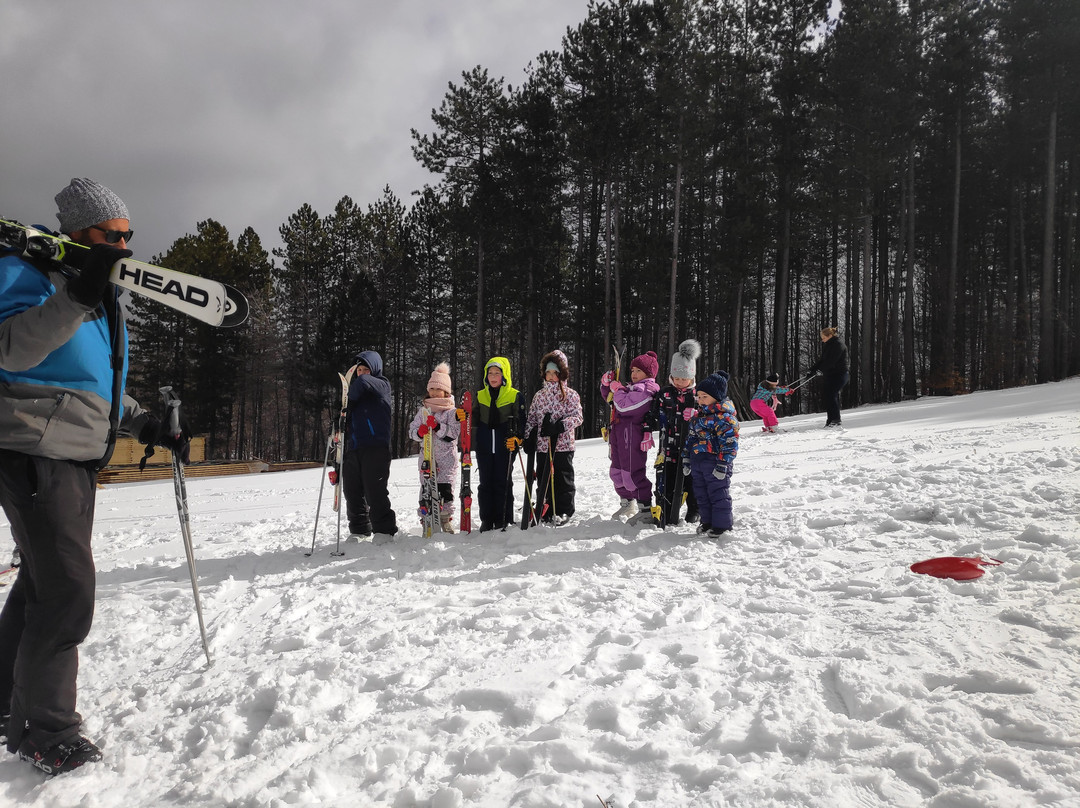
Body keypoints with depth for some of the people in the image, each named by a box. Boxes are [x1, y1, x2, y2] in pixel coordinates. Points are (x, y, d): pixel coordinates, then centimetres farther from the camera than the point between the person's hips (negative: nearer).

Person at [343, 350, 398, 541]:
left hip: (375, 447, -7)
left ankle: (384, 529, 1)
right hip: (353, 448, 7)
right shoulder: (354, 387, 24)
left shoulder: (382, 385, 2)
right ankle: (359, 529, 19)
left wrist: (350, 403, -11)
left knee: (374, 491, -10)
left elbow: (363, 382, -20)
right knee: (352, 491, 7)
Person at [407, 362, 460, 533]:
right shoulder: (423, 410, 14)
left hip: (447, 456, -3)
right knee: (426, 487, -1)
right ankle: (426, 519, 7)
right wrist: (419, 431, -12)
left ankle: (445, 519, 8)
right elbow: (412, 430, 10)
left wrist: (438, 427, -22)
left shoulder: (452, 411, 2)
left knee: (445, 487, -5)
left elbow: (454, 432, -9)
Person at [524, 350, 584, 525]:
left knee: (563, 480, 3)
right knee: (543, 479, 7)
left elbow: (578, 417, -8)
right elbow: (531, 418, 15)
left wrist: (560, 425, -22)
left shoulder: (570, 394, 0)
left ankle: (564, 512, 16)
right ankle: (544, 511, 18)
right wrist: (529, 437, 3)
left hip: (563, 445, -4)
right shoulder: (539, 395, 12)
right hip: (542, 445, 4)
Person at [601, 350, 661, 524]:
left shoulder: (648, 389, -9)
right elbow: (609, 396, 30)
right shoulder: (631, 387, 21)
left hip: (633, 435, -10)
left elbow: (624, 405, -20)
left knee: (632, 473, -11)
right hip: (618, 434, 10)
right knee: (616, 471, 15)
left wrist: (617, 389, -4)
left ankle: (646, 510, -2)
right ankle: (628, 505, 31)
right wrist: (606, 383, 10)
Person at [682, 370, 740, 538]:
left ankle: (722, 524, 13)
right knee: (701, 493, 16)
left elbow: (730, 442, -18)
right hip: (697, 461, 9)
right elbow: (690, 437, 18)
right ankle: (708, 521, 29)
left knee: (718, 493, 2)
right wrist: (686, 459, 15)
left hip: (715, 461, -8)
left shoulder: (724, 416, -14)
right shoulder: (698, 415, 12)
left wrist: (722, 465, -21)